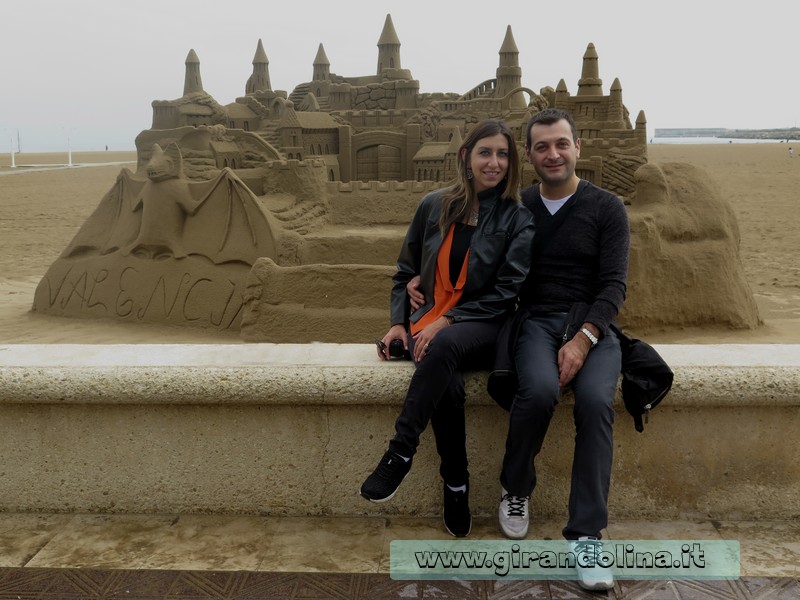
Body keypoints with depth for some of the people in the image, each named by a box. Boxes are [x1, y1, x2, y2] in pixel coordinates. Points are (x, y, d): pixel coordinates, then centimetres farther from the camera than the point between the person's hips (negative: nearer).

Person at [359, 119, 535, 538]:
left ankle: (400, 454, -31)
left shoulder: (517, 219, 1)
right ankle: (456, 486, -15)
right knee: (447, 384, -32)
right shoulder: (434, 206, 8)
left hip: (484, 326, -2)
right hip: (431, 320, 2)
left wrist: (448, 321, -15)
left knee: (444, 346, -39)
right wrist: (399, 322, 2)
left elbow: (506, 292, -6)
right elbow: (405, 271, 17)